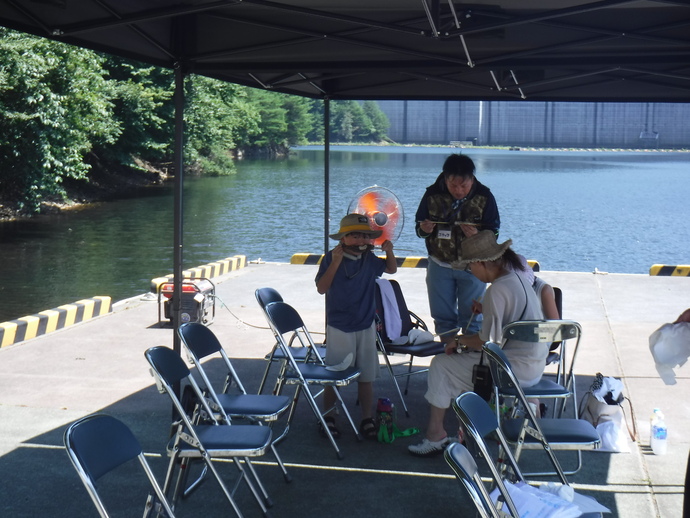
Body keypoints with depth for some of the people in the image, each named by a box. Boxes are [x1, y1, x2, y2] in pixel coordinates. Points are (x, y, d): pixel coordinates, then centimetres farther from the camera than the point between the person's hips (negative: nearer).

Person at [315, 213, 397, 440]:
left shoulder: (369, 259, 2)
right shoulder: (331, 258, -10)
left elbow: (391, 269, 17)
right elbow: (321, 288, -19)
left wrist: (389, 253, -3)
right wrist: (335, 262, -27)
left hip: (366, 327, 4)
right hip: (339, 328, -4)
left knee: (366, 376, 7)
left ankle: (367, 419, 17)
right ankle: (328, 417, 20)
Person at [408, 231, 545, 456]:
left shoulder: (497, 291, -23)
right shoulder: (520, 276, 6)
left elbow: (489, 343, -21)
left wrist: (460, 340, -6)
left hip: (518, 369, -10)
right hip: (534, 363, 10)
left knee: (441, 366, 0)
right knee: (465, 358, 26)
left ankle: (435, 436, 11)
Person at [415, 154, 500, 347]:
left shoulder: (484, 197, -12)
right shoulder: (433, 194, -10)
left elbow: (493, 232, -9)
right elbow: (419, 227, 0)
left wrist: (477, 235, -30)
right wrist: (424, 229, -24)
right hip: (440, 264, 2)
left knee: (471, 316, 7)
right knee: (442, 316, 12)